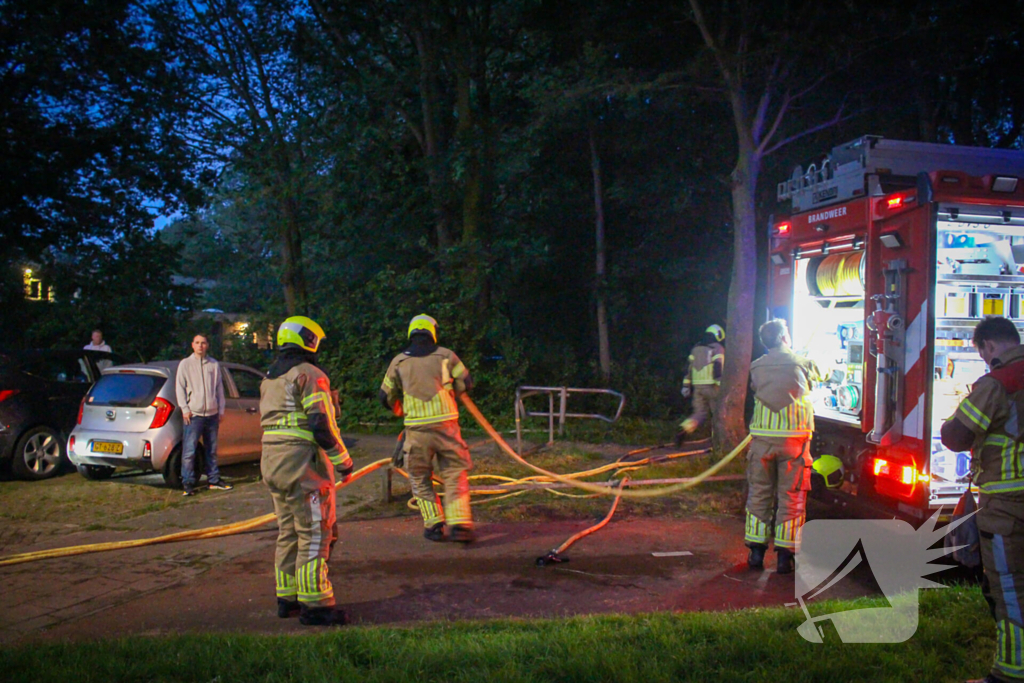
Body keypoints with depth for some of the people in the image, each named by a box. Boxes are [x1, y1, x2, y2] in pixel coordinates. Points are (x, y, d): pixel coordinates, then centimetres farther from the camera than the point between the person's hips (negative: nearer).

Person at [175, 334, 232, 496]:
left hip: (212, 414, 3)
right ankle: (188, 483, -1)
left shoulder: (214, 365, 10)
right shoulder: (185, 364, 3)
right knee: (189, 451, -7)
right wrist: (185, 409, -7)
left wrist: (221, 410, 10)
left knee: (212, 450, 11)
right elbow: (179, 388, 2)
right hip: (194, 415, -3)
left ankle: (214, 480, 20)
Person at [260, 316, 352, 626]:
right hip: (302, 464, -9)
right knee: (314, 534, -4)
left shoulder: (269, 379, 17)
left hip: (271, 462, 9)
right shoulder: (310, 375, -11)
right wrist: (343, 461, -8)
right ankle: (315, 604, -1)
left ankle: (288, 598, 24)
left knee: (288, 533, 17)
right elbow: (322, 425, -16)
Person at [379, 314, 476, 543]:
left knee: (420, 478, 14)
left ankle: (433, 525, 11)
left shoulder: (399, 361, 6)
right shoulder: (446, 355, 4)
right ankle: (459, 524, -1)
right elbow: (466, 383, 12)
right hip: (446, 424, 0)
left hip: (416, 429, 0)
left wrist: (400, 410, 32)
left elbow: (386, 397, 12)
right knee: (455, 475, 7)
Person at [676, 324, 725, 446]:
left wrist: (686, 386, 15)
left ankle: (683, 432, -13)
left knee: (699, 413, 8)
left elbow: (688, 368, 14)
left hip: (697, 386, 5)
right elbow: (718, 368, -13)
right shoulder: (718, 348, -1)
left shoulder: (696, 349, 16)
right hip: (711, 386, -5)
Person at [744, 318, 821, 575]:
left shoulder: (756, 367, 5)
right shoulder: (802, 363, -1)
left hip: (762, 436, 3)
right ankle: (784, 555, 6)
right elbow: (819, 376, 16)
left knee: (759, 493, 12)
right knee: (791, 496, 5)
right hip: (794, 436, -2)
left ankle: (756, 551, 15)